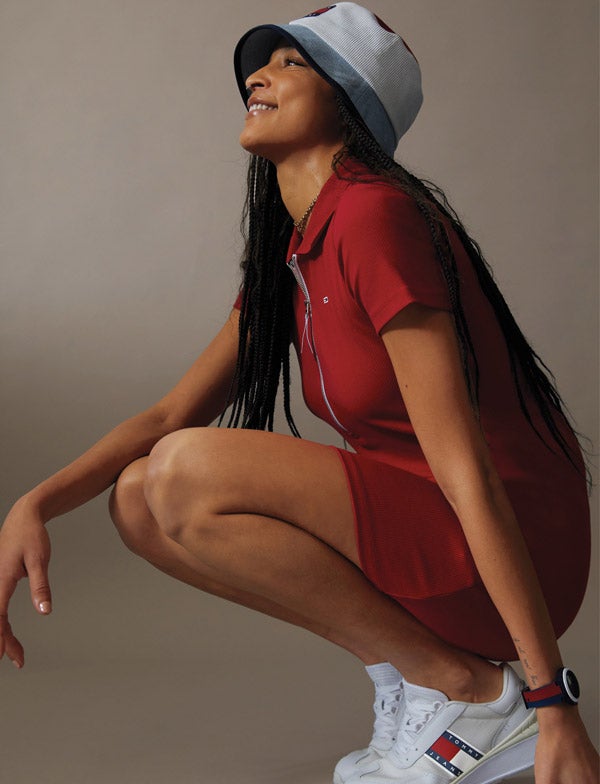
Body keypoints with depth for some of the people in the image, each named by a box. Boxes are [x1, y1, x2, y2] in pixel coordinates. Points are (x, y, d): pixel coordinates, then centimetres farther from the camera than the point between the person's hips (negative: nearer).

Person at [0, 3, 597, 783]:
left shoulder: (375, 216, -18)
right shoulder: (290, 256, 11)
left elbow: (468, 473, -23)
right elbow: (172, 414, 11)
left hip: (503, 555, -8)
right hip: (418, 531, 8)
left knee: (186, 478, -23)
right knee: (138, 498, 0)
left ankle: (469, 691, -10)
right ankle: (404, 670, 5)